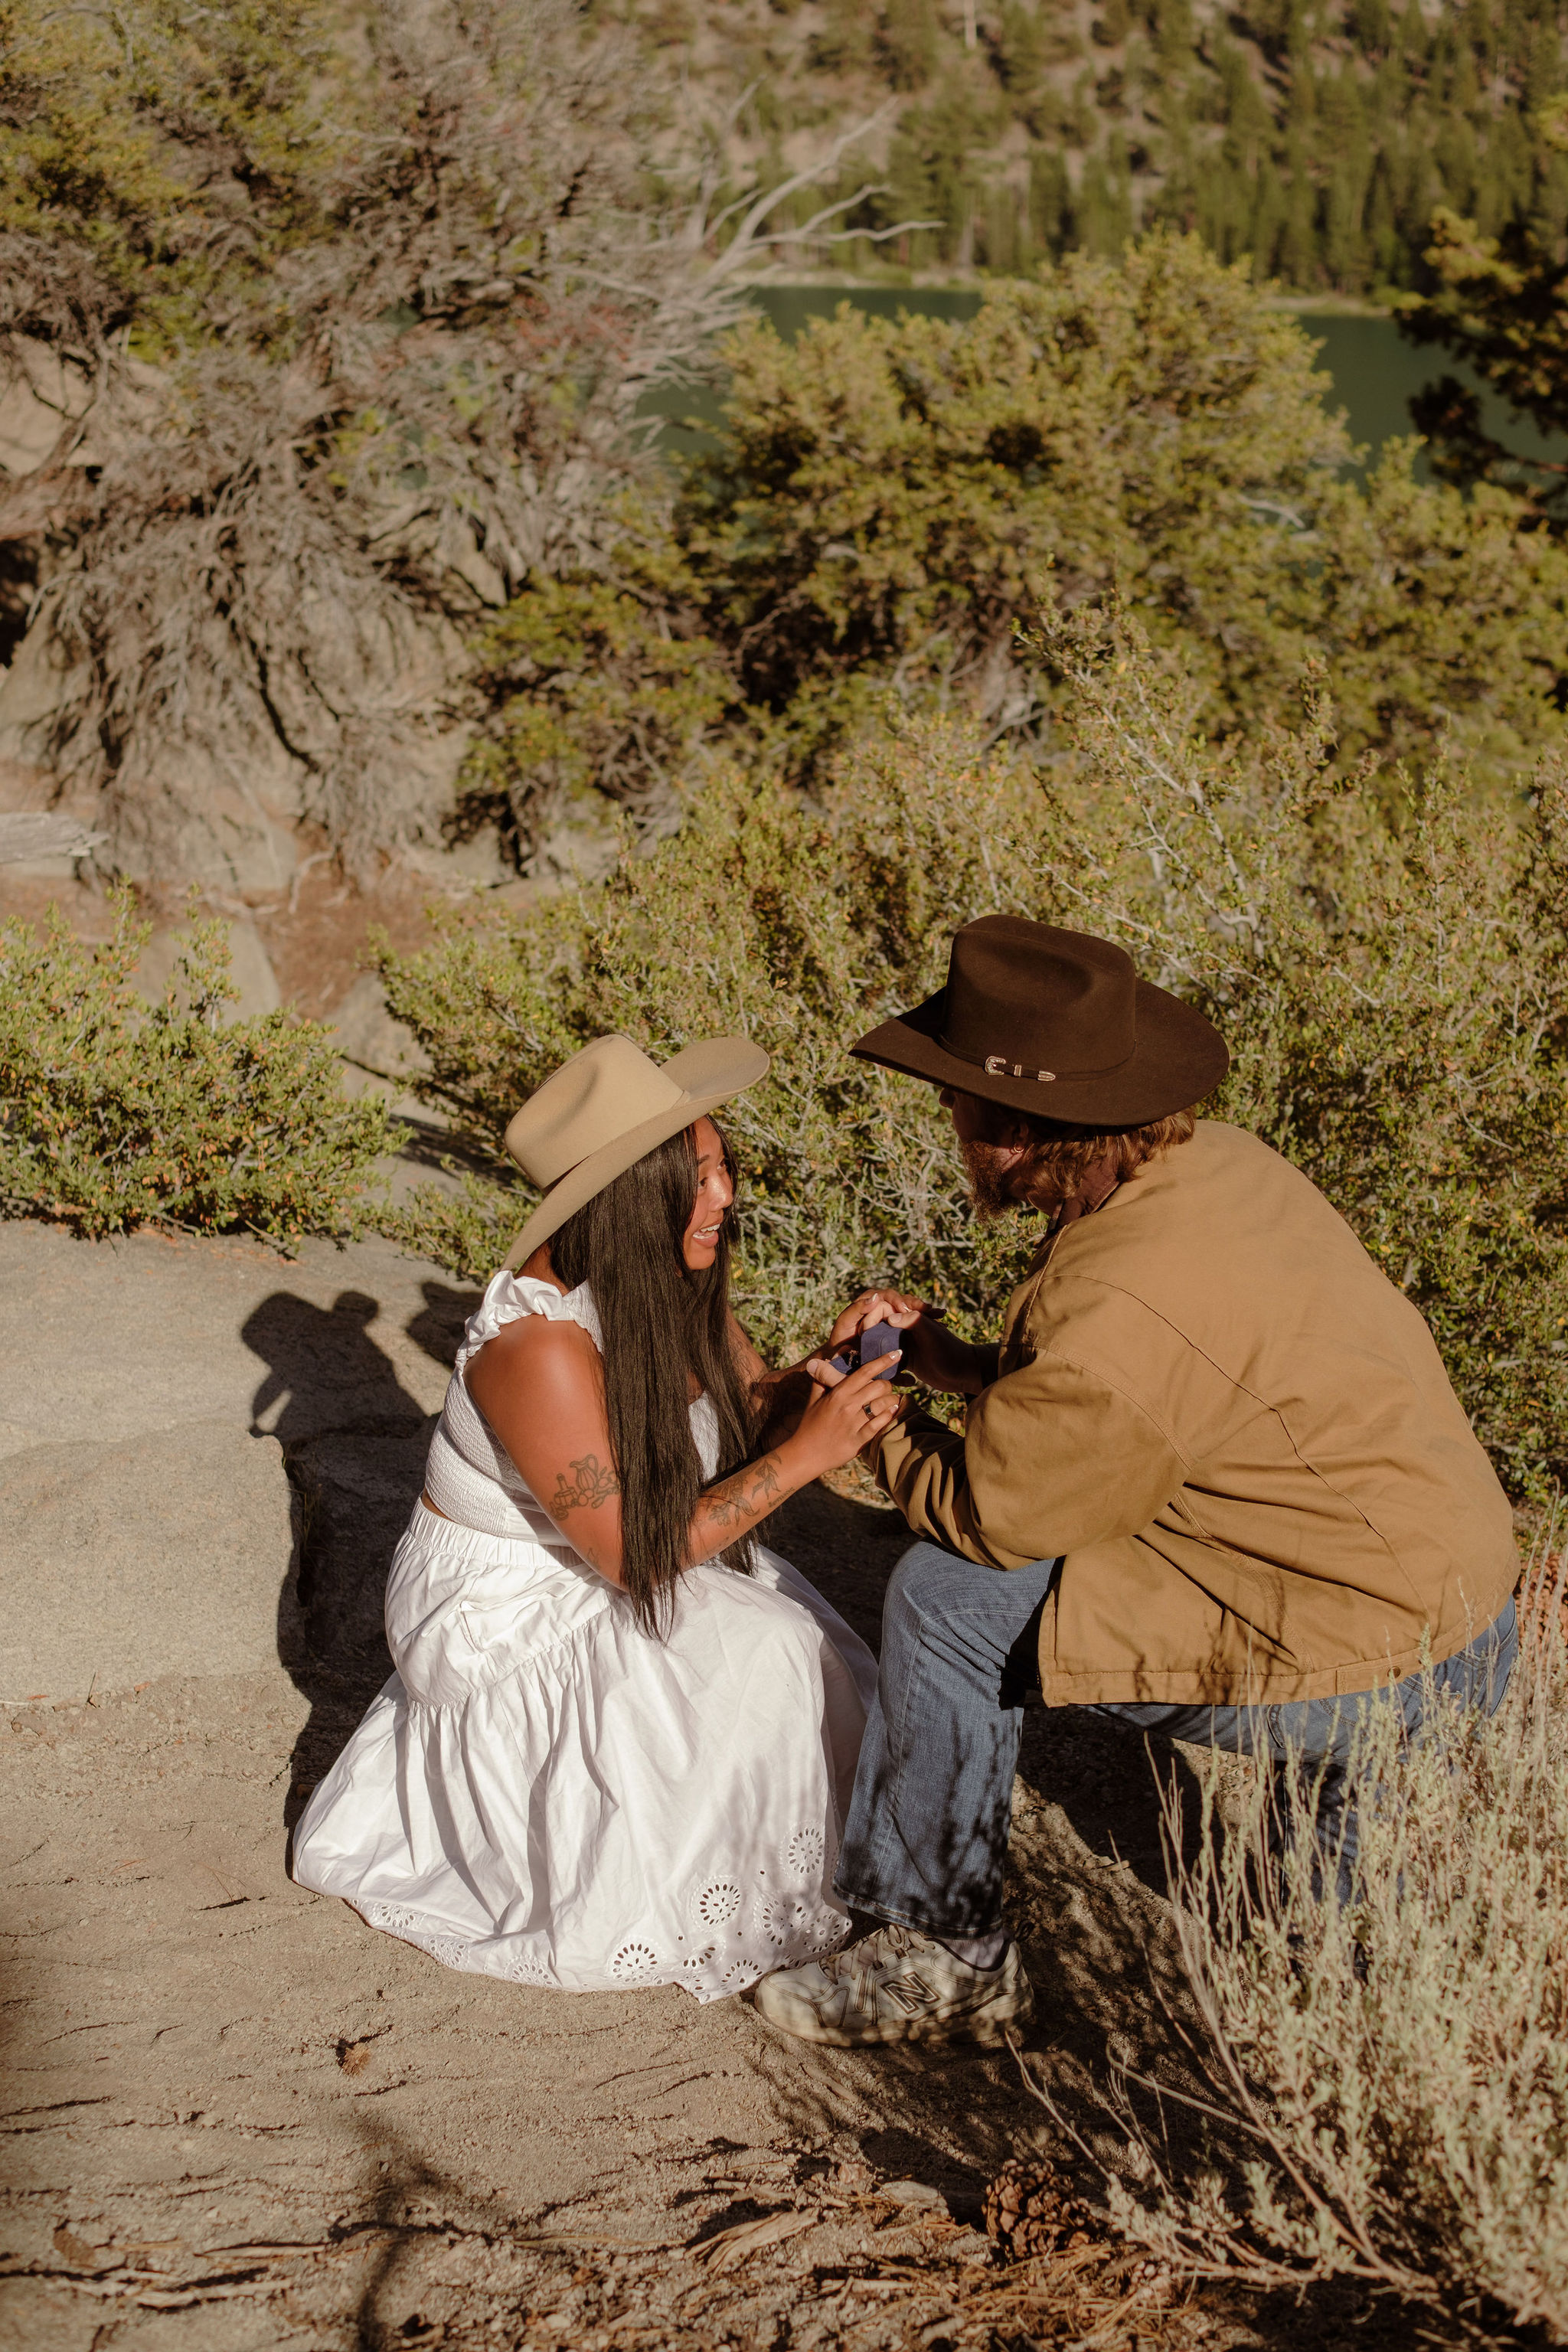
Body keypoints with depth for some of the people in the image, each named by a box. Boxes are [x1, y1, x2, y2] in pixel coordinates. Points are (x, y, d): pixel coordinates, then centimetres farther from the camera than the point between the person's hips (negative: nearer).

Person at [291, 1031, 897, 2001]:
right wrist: (804, 1455, -31)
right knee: (751, 1672, -19)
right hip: (499, 1606, -8)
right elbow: (634, 1550, -28)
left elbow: (753, 1405, 1)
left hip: (593, 1575, 8)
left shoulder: (670, 1277, -9)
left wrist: (817, 1384, -22)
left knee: (794, 1638, -8)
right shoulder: (538, 1345, -33)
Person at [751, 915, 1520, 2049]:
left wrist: (875, 1421, 5)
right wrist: (959, 1365, 8)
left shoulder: (1122, 1310, -28)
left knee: (952, 1596, -7)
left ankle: (945, 1957, 10)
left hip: (1373, 1672, -9)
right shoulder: (1213, 1160, -1)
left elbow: (984, 1514, -12)